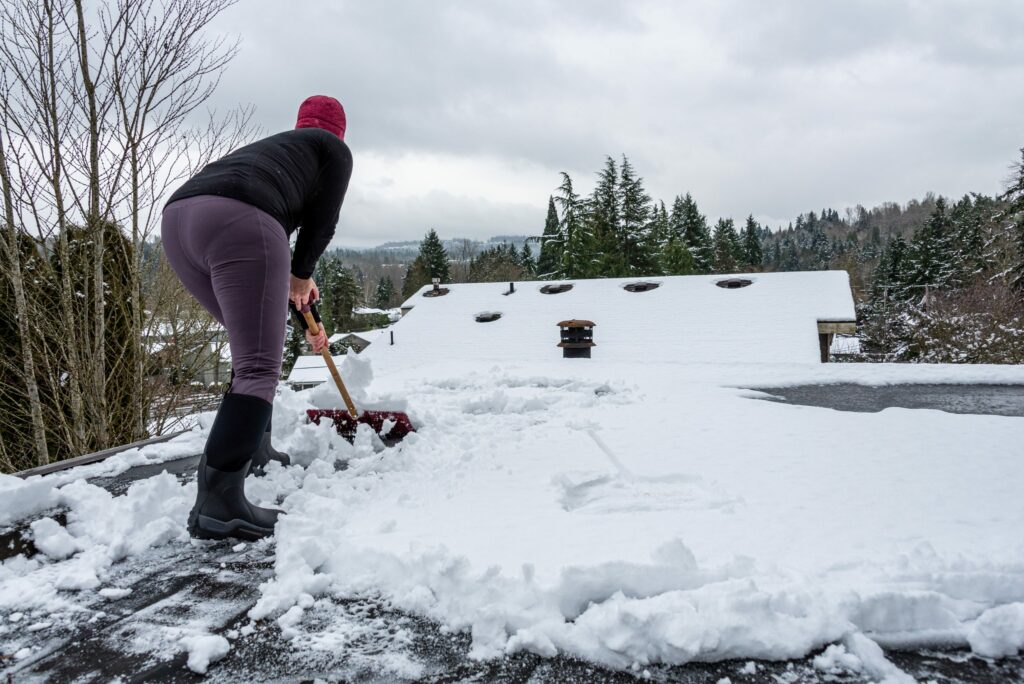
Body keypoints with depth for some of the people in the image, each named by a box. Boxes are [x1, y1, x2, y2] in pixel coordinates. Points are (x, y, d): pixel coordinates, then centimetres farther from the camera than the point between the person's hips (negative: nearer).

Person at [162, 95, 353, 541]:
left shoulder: (272, 149, 41)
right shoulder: (334, 151, 23)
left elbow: (279, 230, 42)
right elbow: (321, 221, 9)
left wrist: (305, 317, 47)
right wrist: (302, 274, 26)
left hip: (179, 219, 8)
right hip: (237, 223, -8)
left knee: (254, 342, 25)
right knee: (259, 367, -11)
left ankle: (253, 449, 31)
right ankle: (217, 503, -20)